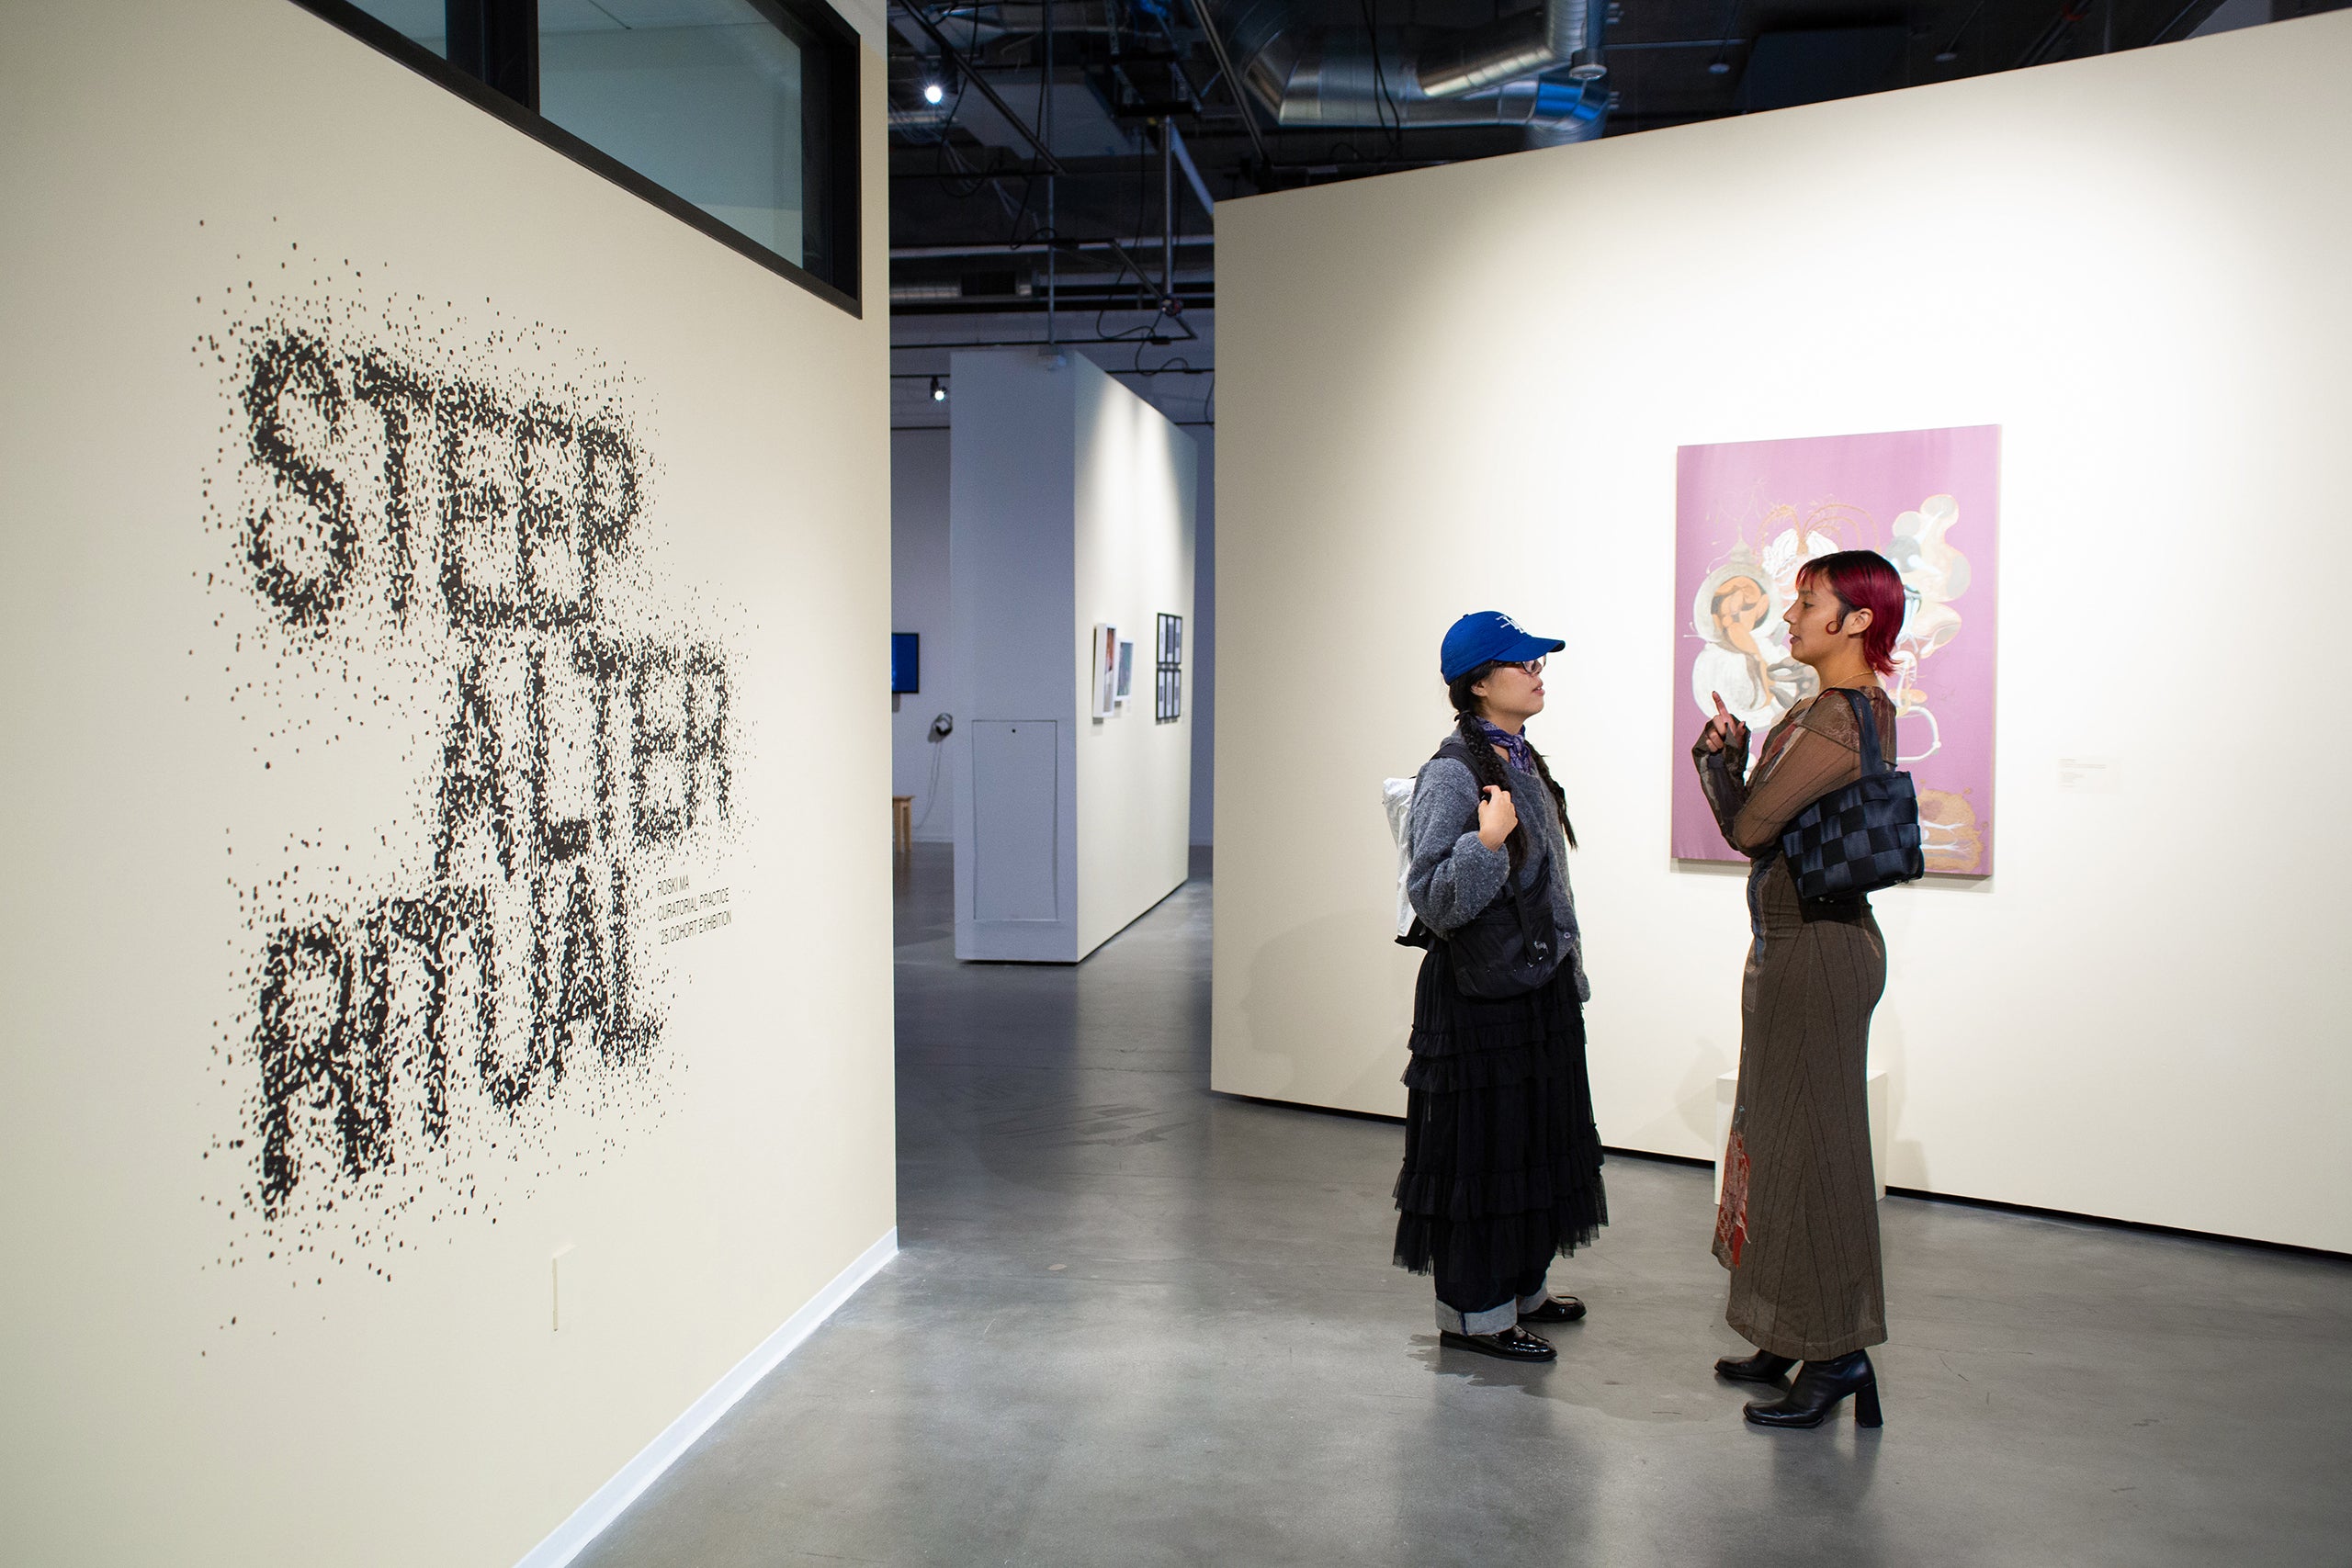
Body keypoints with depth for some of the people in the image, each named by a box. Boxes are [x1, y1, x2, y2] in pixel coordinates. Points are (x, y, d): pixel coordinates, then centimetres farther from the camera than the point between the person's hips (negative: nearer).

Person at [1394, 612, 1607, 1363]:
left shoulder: (1525, 760, 10)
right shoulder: (1454, 772, -18)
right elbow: (1432, 902, -23)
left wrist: (1569, 970, 21)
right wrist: (1485, 843, -36)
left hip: (1540, 990, 9)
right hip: (1480, 995, -9)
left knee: (1534, 1139, 17)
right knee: (1479, 1145, 1)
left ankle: (1520, 1289, 31)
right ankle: (1471, 1312, 13)